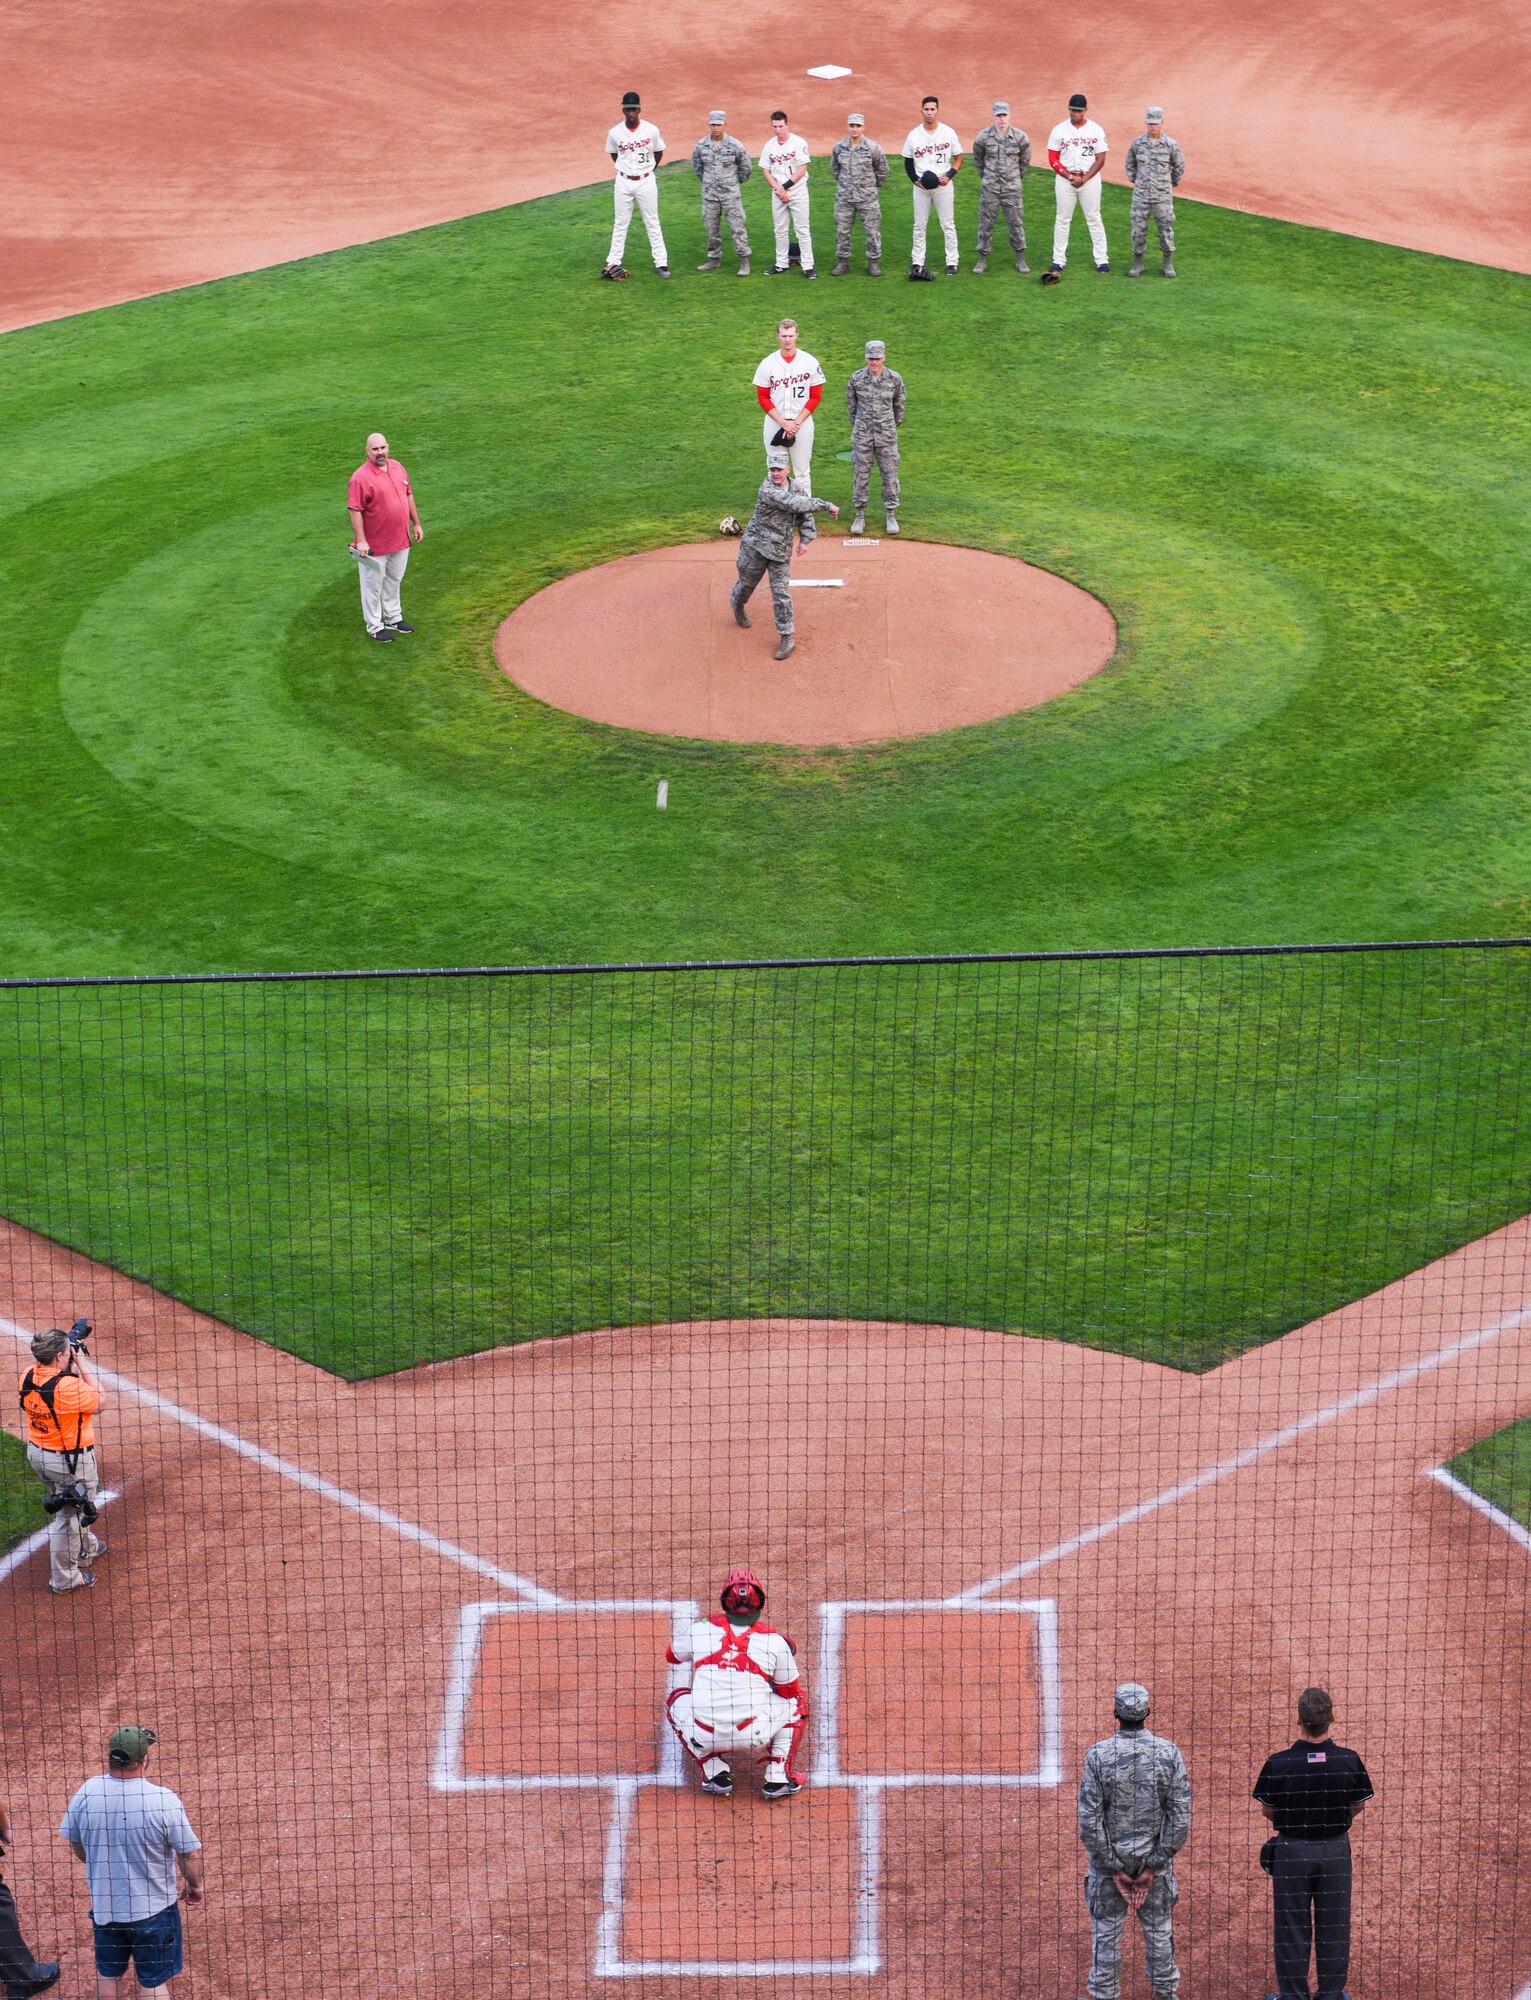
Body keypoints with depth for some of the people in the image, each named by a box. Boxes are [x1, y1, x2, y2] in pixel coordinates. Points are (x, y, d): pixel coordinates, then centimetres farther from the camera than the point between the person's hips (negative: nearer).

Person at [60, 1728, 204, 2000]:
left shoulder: (87, 1792, -14)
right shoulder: (163, 1799, -25)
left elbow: (75, 1844, 4)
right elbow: (191, 1854, -17)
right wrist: (195, 1885, 5)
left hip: (104, 1906, 4)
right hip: (153, 1911, -3)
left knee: (108, 1974, 24)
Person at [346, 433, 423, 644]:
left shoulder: (397, 467, 3)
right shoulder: (360, 477, -20)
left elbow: (408, 495, 14)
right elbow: (354, 510, -21)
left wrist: (416, 524, 14)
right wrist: (361, 541, -25)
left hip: (400, 540, 7)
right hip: (374, 545, -7)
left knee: (394, 581, 21)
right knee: (373, 585, 6)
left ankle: (393, 618, 37)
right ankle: (374, 627, 17)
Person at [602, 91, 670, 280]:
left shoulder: (651, 130, -10)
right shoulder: (614, 133, -8)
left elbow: (659, 152, 7)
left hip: (646, 182, -1)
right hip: (623, 183, 1)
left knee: (652, 223, 5)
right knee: (620, 224, 7)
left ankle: (661, 263, 9)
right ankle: (613, 263, 12)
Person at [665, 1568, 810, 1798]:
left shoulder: (700, 1630, 5)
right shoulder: (775, 1641, 1)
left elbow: (673, 1655, 27)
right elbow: (789, 1691, 15)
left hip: (703, 1737, 1)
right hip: (754, 1736, -1)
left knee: (676, 1699, 31)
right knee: (797, 1702, 24)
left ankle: (715, 1774, 17)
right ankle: (777, 1777, 10)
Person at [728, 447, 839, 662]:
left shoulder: (796, 489, -2)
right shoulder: (767, 490, -23)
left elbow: (805, 515, 10)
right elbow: (795, 504, -33)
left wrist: (805, 538, -6)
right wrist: (826, 506, -31)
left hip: (781, 550, 3)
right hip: (756, 546, -3)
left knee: (781, 593, -3)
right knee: (747, 582, 16)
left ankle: (787, 637, 4)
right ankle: (737, 603, 52)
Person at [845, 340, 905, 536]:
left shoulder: (895, 379, -5)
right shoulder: (856, 378, -6)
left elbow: (899, 405, 10)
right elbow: (851, 405, 9)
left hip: (887, 436, 0)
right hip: (862, 436, 0)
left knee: (890, 475, 3)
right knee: (860, 475, 4)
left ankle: (891, 515, 16)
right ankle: (860, 516, 15)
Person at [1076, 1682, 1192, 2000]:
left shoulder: (1098, 1755, -16)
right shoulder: (1169, 1753, -12)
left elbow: (1089, 1819, -16)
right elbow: (1181, 1816, -11)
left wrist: (1112, 1864, -7)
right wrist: (1154, 1862, -5)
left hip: (1110, 1857, -1)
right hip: (1154, 1856, 1)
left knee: (1106, 1932, 11)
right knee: (1159, 1929, 16)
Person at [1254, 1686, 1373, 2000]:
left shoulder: (1278, 1764, -18)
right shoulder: (1348, 1761, -14)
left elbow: (1267, 1811, -4)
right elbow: (1357, 1806, 2)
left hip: (1292, 1851, -1)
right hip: (1335, 1850, 1)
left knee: (1292, 1930, 10)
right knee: (1333, 1929, 12)